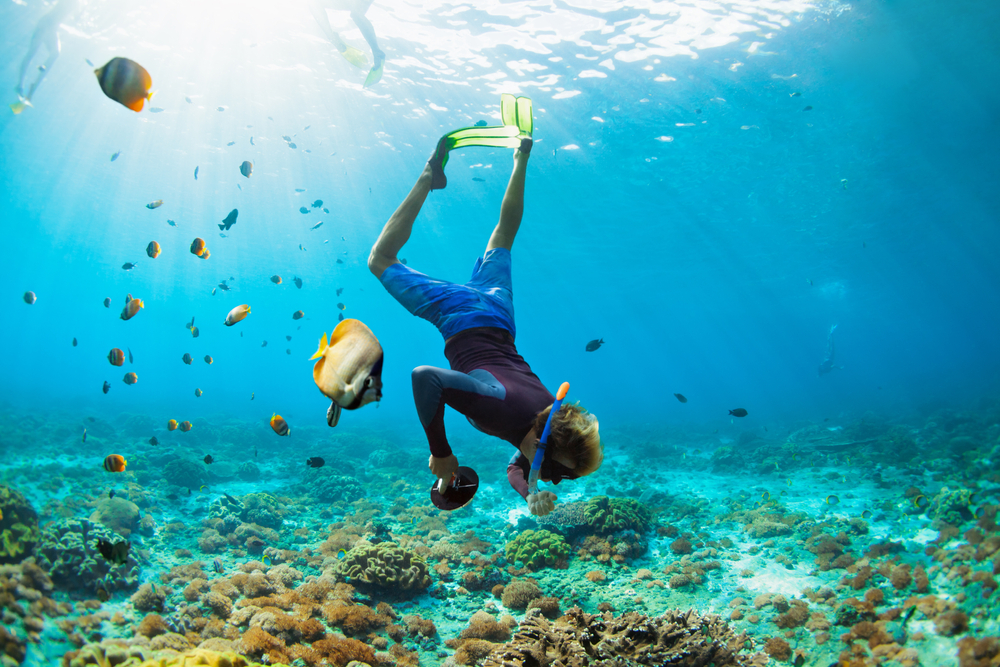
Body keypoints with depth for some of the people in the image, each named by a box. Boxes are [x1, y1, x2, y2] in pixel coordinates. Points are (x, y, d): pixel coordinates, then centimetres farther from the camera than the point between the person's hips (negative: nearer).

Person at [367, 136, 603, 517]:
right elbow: (424, 377, -40)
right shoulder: (501, 408, -39)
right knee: (380, 260, 18)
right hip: (463, 318, -4)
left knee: (501, 239, 31)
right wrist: (440, 454, -32)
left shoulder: (557, 423, -20)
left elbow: (517, 467, -3)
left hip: (499, 320, 4)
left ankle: (522, 159, 46)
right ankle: (430, 176, 20)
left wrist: (530, 493, -26)